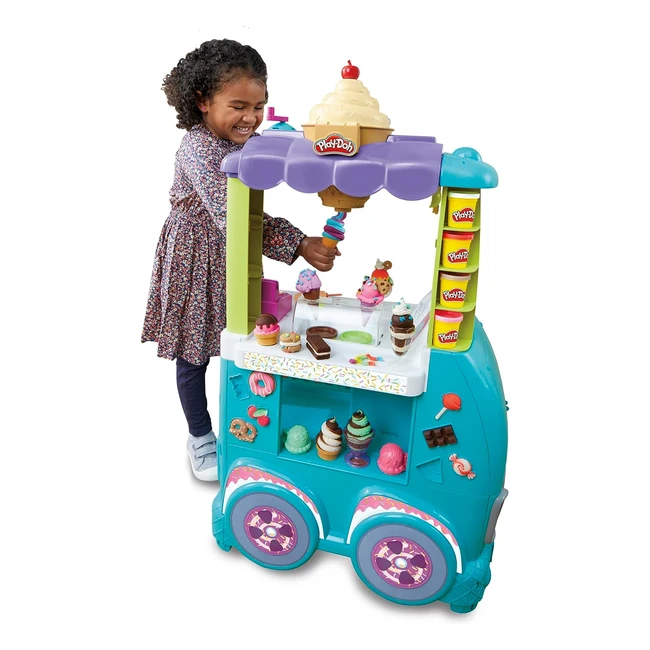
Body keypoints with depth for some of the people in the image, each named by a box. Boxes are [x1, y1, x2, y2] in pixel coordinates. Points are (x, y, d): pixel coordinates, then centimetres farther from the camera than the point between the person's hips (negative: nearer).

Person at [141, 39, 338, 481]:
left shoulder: (248, 140, -1)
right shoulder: (197, 151, -27)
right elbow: (231, 216, -38)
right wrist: (298, 245, -43)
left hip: (237, 256, 7)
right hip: (197, 261, -7)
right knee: (194, 353, 9)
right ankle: (201, 437, 28)